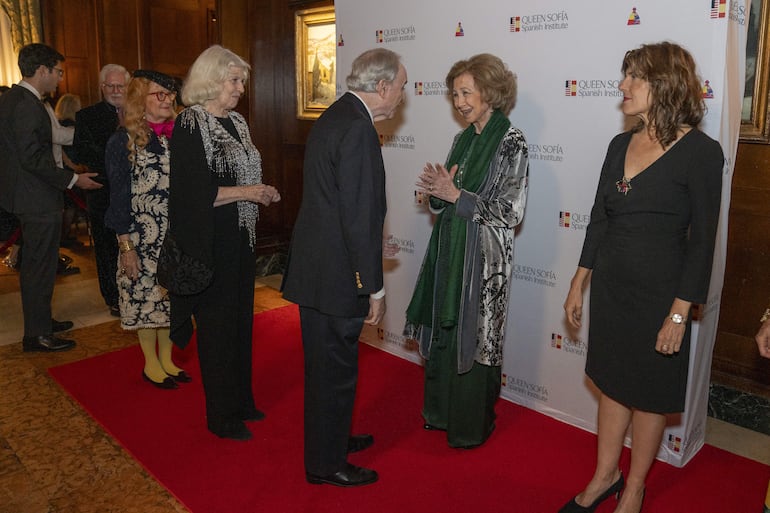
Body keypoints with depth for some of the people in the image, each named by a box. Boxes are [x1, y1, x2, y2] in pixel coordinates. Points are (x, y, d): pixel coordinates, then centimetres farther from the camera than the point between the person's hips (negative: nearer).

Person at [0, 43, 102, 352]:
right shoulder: (27, 105, -19)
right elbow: (33, 158, -24)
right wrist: (73, 179, -16)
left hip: (26, 195, 10)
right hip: (38, 199, -10)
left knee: (36, 265, 20)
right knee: (40, 267, 0)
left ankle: (40, 320, 34)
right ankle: (37, 334, 11)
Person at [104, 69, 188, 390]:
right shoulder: (124, 141, -7)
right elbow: (119, 198, -6)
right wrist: (126, 246, -9)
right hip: (143, 238, -4)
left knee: (170, 297, 12)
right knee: (146, 296, 7)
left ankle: (166, 359, 29)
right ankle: (151, 364, 25)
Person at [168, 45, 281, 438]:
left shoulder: (237, 122, 11)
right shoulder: (190, 125, -13)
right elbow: (192, 192, -18)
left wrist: (262, 193, 1)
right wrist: (244, 192, -18)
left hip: (240, 239, 8)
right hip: (209, 243, -8)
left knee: (240, 319, 16)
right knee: (217, 325, 3)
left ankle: (240, 400, 32)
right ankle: (221, 416, 19)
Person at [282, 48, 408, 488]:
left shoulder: (334, 117, 11)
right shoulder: (358, 130, -20)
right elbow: (359, 216, -23)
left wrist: (372, 244, 19)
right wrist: (375, 288, -17)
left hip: (314, 266, 10)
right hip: (335, 276, -10)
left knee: (326, 364, 23)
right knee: (335, 370, 6)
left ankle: (330, 438, 43)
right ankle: (326, 464, 25)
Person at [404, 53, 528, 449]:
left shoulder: (511, 142, -11)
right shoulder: (463, 139, 10)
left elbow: (511, 212, -17)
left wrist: (456, 195, -18)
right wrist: (437, 190, -9)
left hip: (483, 256, -7)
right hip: (447, 250, 7)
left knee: (473, 337, 5)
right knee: (442, 332, 15)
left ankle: (472, 425, 25)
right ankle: (442, 411, 36)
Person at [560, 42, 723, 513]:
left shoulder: (700, 152, -13)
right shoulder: (621, 145, 5)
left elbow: (702, 241, -12)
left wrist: (679, 313, -14)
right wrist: (579, 284, 10)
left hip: (659, 293, -5)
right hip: (611, 286, 6)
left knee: (649, 395, 12)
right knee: (612, 383, 17)